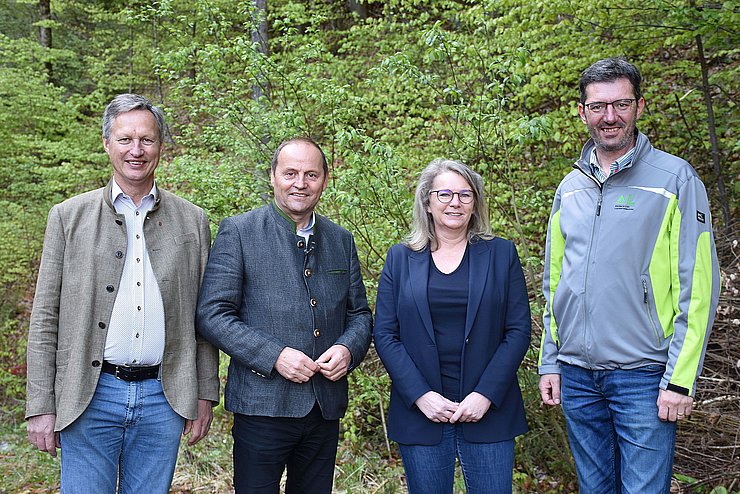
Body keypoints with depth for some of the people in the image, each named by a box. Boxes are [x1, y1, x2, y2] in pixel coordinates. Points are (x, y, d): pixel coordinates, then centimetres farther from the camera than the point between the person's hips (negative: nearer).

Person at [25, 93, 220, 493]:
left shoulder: (191, 221, 7)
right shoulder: (69, 216, 3)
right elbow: (45, 318, 2)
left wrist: (205, 395, 6)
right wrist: (41, 407, -3)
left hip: (163, 398, 2)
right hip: (89, 397, -1)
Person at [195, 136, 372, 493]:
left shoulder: (341, 240, 11)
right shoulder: (238, 232, -3)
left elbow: (359, 313, 16)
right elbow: (211, 314, -8)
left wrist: (348, 349, -7)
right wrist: (274, 356, -18)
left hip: (326, 410, 5)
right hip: (263, 406, -4)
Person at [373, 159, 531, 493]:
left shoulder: (501, 254, 5)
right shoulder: (400, 258, 6)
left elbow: (518, 330, 0)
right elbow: (384, 334, 2)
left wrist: (486, 394, -10)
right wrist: (420, 395, -10)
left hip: (488, 409, 0)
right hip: (420, 411, 1)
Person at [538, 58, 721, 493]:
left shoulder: (675, 179, -5)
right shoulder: (570, 189, 10)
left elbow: (697, 288, -9)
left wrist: (680, 379, -13)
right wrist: (550, 362, 10)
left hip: (643, 376, -4)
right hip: (576, 376, 5)